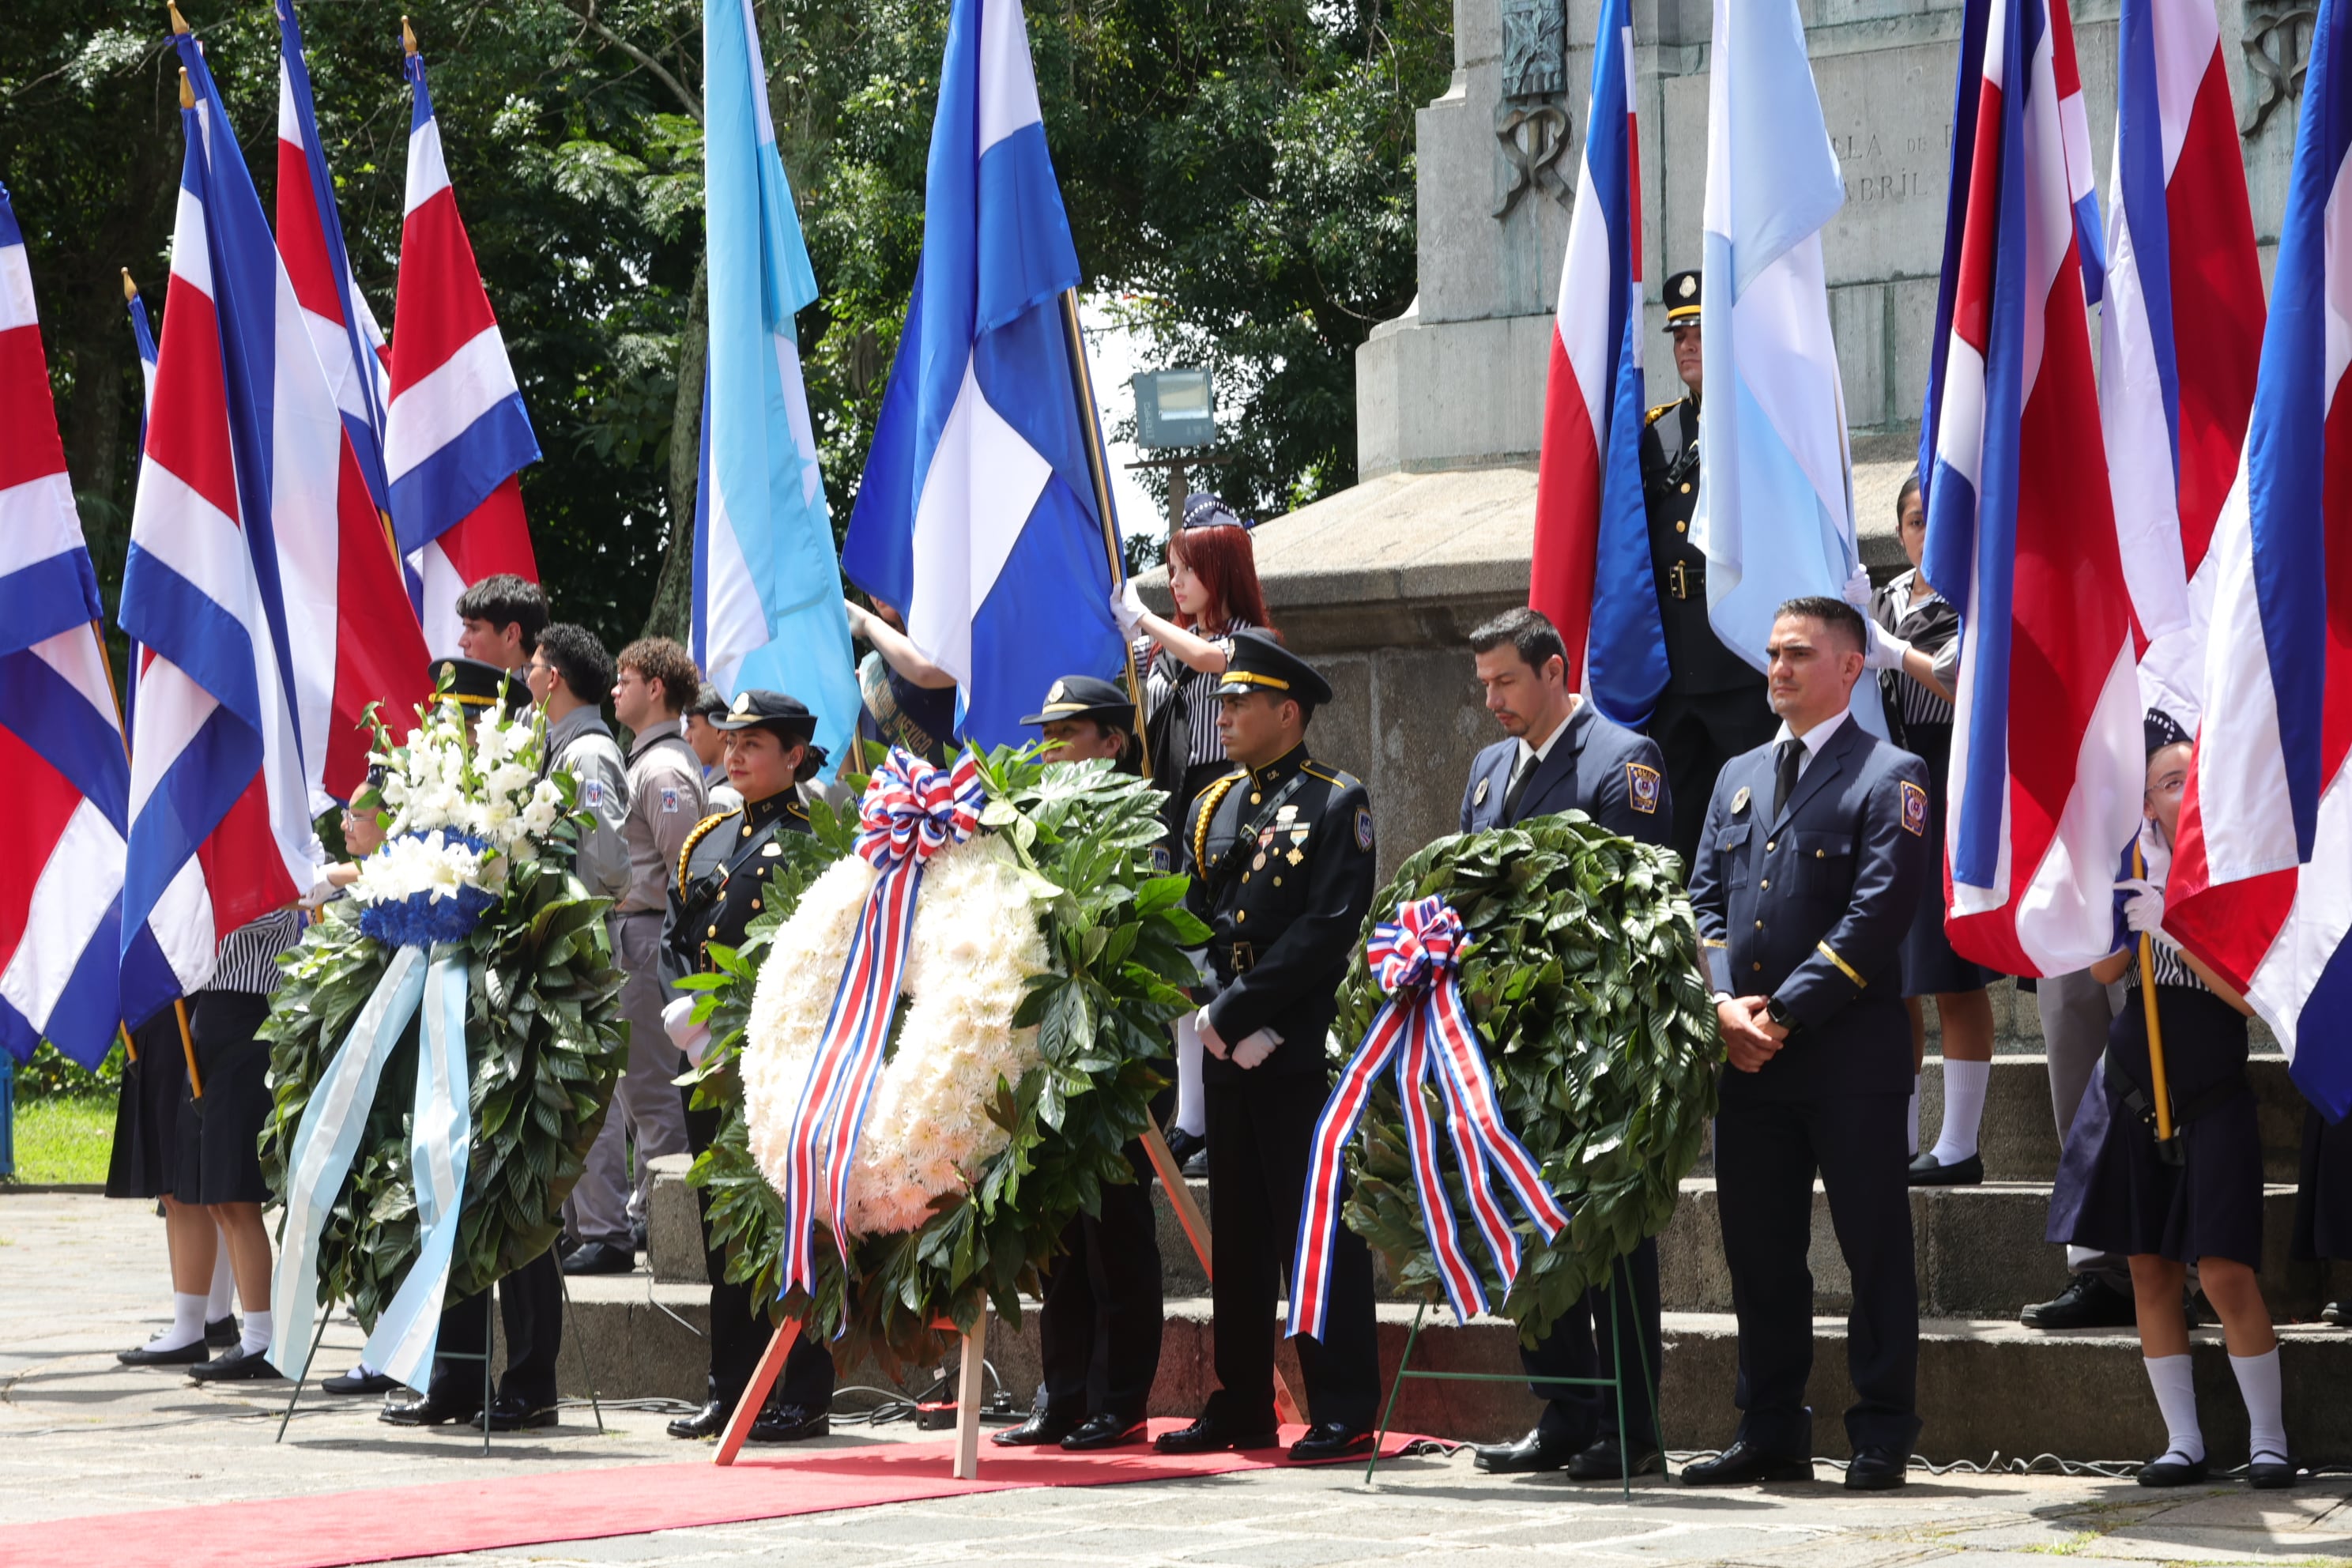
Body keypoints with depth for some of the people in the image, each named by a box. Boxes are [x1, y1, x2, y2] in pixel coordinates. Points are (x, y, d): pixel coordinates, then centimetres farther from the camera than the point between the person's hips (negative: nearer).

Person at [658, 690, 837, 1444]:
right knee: (723, 1220, 9)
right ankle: (732, 1390, 15)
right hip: (709, 1062, 7)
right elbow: (675, 942, 14)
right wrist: (691, 1017, -4)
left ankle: (805, 1397, -2)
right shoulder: (705, 841, 17)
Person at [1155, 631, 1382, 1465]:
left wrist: (1239, 1009, -16)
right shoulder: (1212, 807, 16)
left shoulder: (1336, 804, -5)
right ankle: (1241, 1408, 16)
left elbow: (1328, 929, -14)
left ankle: (1344, 1413, -2)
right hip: (1228, 1055, 7)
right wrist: (1216, 1019, -2)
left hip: (1303, 1052, -7)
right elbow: (1192, 923, 13)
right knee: (1236, 1235, 10)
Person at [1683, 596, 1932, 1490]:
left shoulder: (1890, 778, -2)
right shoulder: (1739, 777, 18)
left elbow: (1879, 914, -11)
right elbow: (1704, 902, 14)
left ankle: (1882, 1438, 4)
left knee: (1874, 1248, -1)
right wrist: (1726, 1003, -4)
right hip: (1747, 1061, 6)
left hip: (1850, 1055, -6)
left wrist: (1785, 1011, -14)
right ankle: (1771, 1434, 15)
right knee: (1758, 1251, 8)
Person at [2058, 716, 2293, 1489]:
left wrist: (2172, 926, -21)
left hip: (2214, 1103, -4)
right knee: (2152, 1275, 3)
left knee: (2226, 1274, -11)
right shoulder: (2143, 873, 6)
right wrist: (2134, 900, -16)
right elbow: (2103, 970, -5)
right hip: (2138, 1097, 4)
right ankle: (2184, 1441, 9)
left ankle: (2268, 1438, -1)